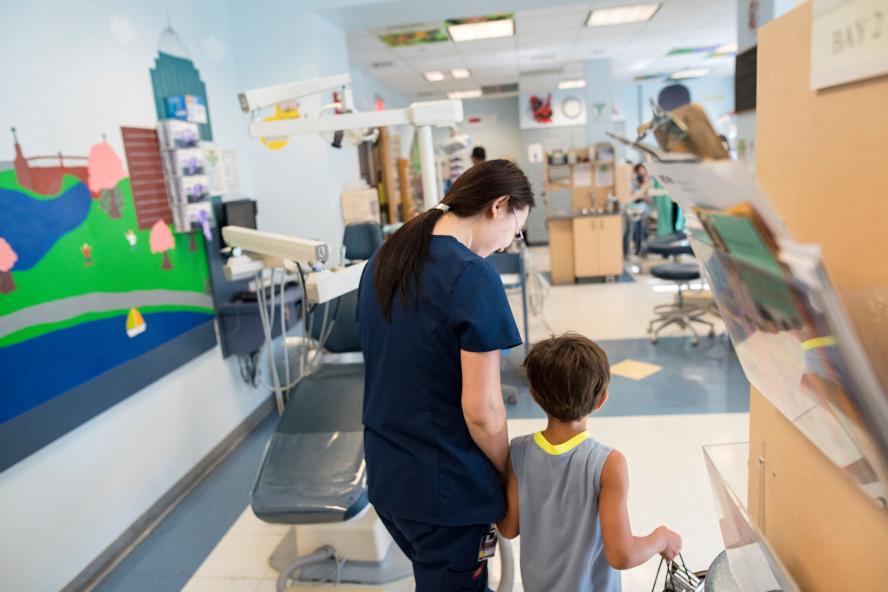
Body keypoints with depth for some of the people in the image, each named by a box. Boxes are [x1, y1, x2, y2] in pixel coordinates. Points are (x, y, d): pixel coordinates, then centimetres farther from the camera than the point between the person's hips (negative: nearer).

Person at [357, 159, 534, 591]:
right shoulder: (473, 275, -22)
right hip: (445, 486, -7)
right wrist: (509, 476, -3)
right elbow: (481, 409, -21)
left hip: (384, 474, 7)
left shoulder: (383, 260, 3)